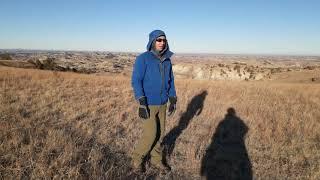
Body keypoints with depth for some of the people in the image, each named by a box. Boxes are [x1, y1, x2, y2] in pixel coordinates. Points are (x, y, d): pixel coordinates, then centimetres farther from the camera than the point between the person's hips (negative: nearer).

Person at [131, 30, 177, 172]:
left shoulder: (167, 61, 5)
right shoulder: (143, 58, -14)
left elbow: (170, 81, 11)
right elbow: (136, 81, -18)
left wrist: (173, 101, 7)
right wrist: (142, 104, -25)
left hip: (161, 104, 6)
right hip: (148, 104, -6)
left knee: (159, 133, 13)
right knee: (151, 135, -3)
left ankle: (156, 159, 31)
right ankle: (137, 157, 23)